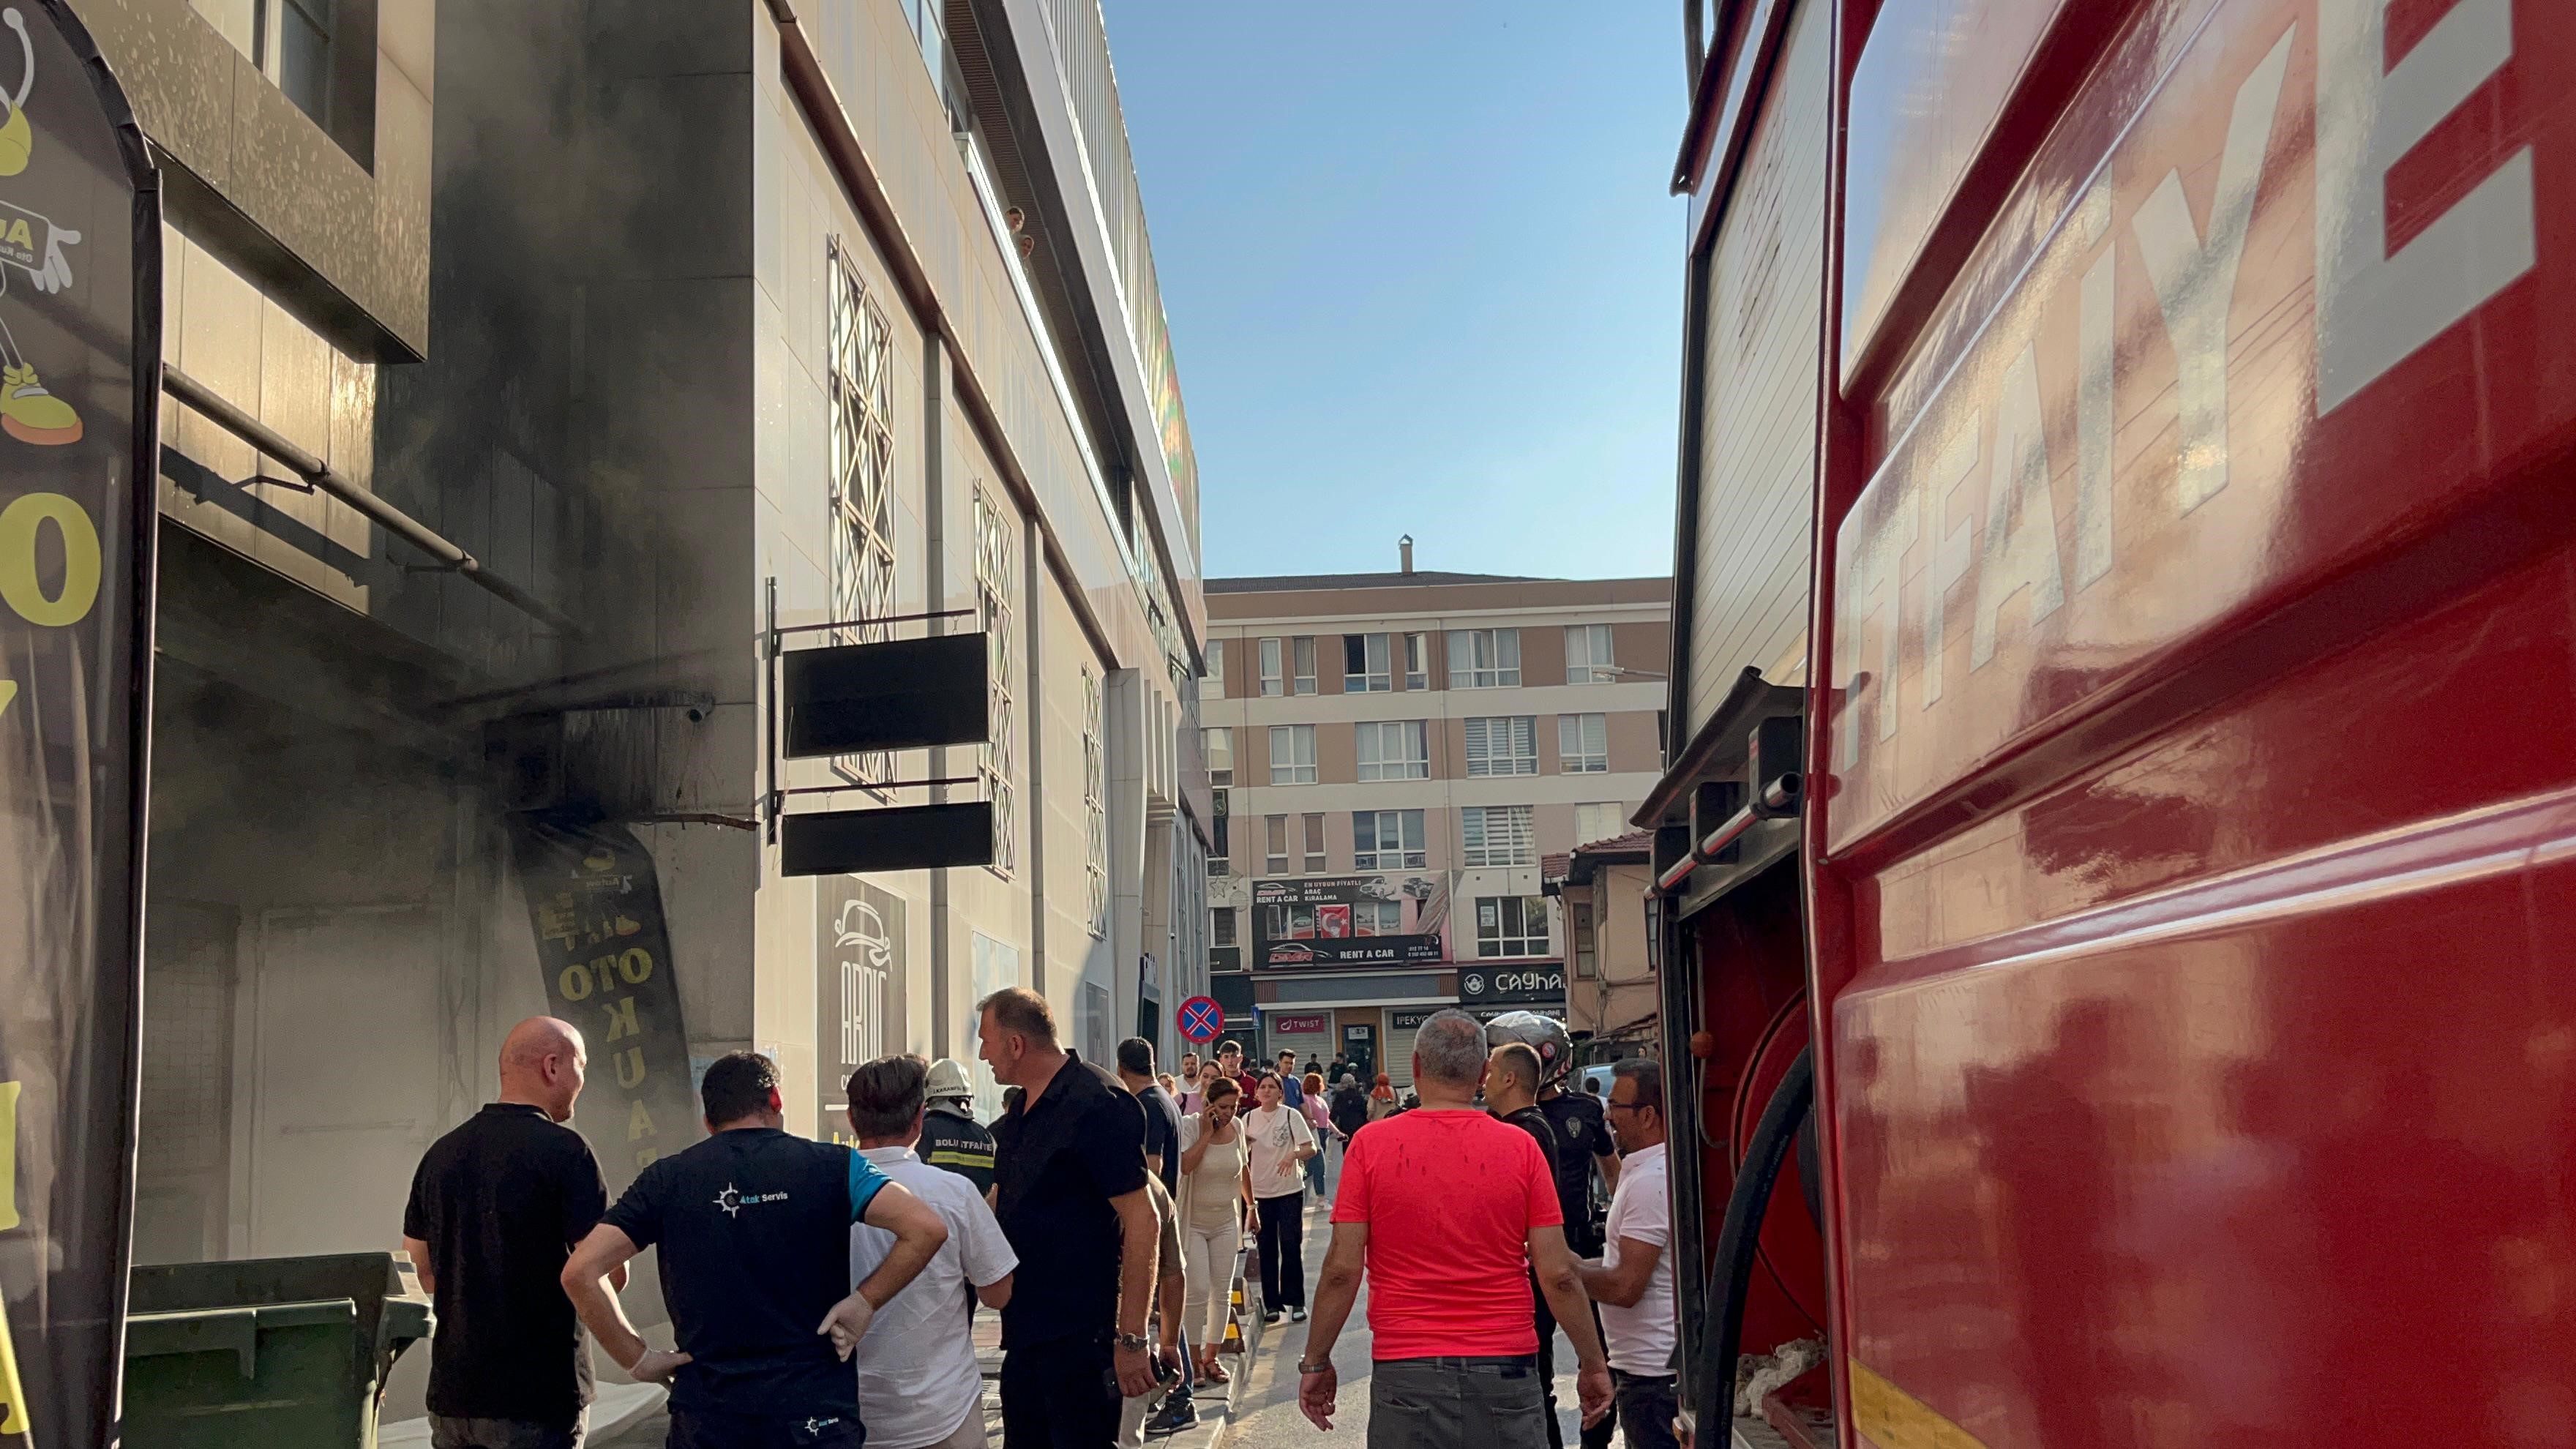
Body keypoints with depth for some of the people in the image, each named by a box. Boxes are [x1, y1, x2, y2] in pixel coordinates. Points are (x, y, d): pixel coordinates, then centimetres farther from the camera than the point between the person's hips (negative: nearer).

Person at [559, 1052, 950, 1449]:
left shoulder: (667, 1179, 4)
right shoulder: (831, 1166, -1)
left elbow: (579, 1271, -2)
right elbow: (928, 1228, -13)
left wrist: (638, 1360, 2)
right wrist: (866, 1301, -4)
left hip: (705, 1417, 2)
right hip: (815, 1410, -2)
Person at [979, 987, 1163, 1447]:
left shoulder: (1098, 1104, -16)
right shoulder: (1020, 1109, 13)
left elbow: (1141, 1218, -21)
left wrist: (1131, 1339, -23)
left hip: (1081, 1336, -9)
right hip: (1026, 1330, 9)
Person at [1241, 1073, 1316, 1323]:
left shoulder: (1291, 1116, -4)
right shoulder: (1249, 1118, 5)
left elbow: (1311, 1148, -8)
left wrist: (1294, 1155, -28)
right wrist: (1244, 1143, -12)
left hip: (1289, 1191, -3)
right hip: (1261, 1192, 3)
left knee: (1291, 1246, -2)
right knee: (1267, 1249, 6)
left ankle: (1296, 1301, 8)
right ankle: (1272, 1303, 13)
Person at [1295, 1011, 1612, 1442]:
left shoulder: (1371, 1144, -3)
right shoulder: (1521, 1147, -2)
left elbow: (1342, 1270, -5)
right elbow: (1558, 1274, -3)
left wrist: (1316, 1363, 6)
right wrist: (1592, 1364, 8)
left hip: (1406, 1371, 0)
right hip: (1505, 1372, 1)